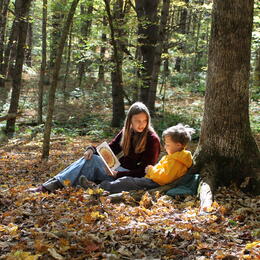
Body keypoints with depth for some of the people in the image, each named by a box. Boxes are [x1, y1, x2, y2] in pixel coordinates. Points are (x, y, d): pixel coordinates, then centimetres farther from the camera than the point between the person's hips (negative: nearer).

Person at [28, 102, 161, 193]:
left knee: (93, 161, -23)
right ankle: (52, 183, -26)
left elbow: (144, 171, -15)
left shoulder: (152, 139, -12)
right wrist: (92, 149, -11)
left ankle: (52, 187, -29)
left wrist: (118, 174, -23)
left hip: (132, 178, -6)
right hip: (119, 170, 7)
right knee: (89, 158, -18)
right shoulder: (126, 132, 8)